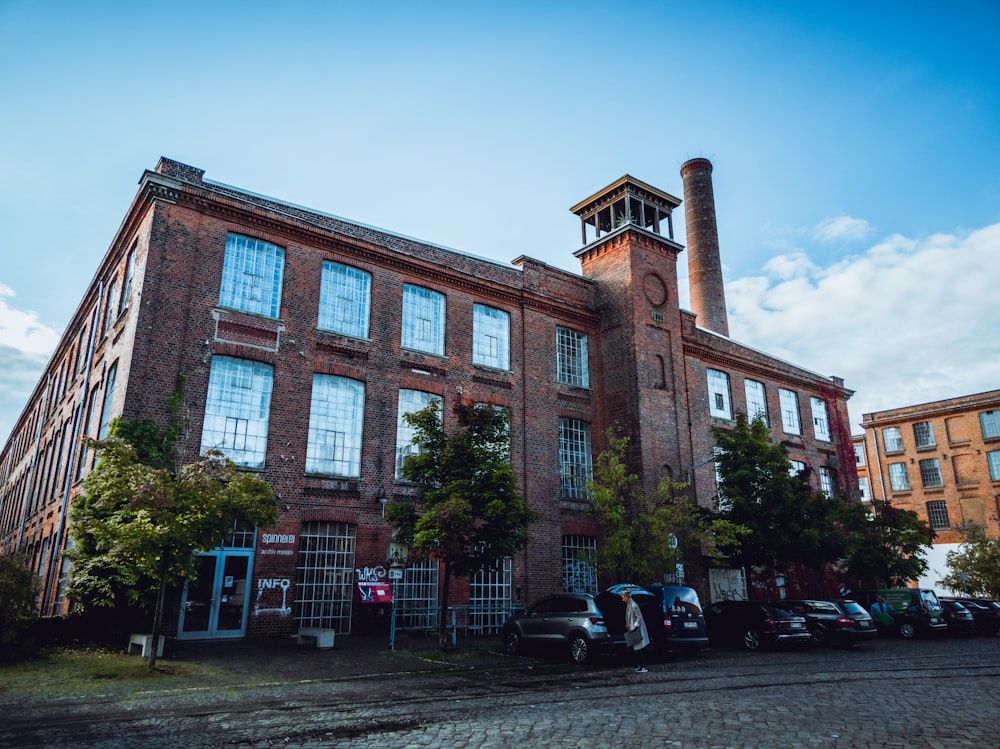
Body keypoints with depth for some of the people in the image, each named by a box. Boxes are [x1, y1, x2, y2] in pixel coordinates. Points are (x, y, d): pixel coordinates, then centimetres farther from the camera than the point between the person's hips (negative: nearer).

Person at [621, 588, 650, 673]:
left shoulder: (634, 606, -20)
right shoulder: (628, 605, 8)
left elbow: (639, 617, -19)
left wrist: (634, 626, -22)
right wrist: (628, 625, 13)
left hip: (637, 630, -9)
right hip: (632, 629, 9)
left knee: (638, 649, -7)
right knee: (634, 649, 13)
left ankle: (643, 667, -4)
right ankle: (638, 665, 22)